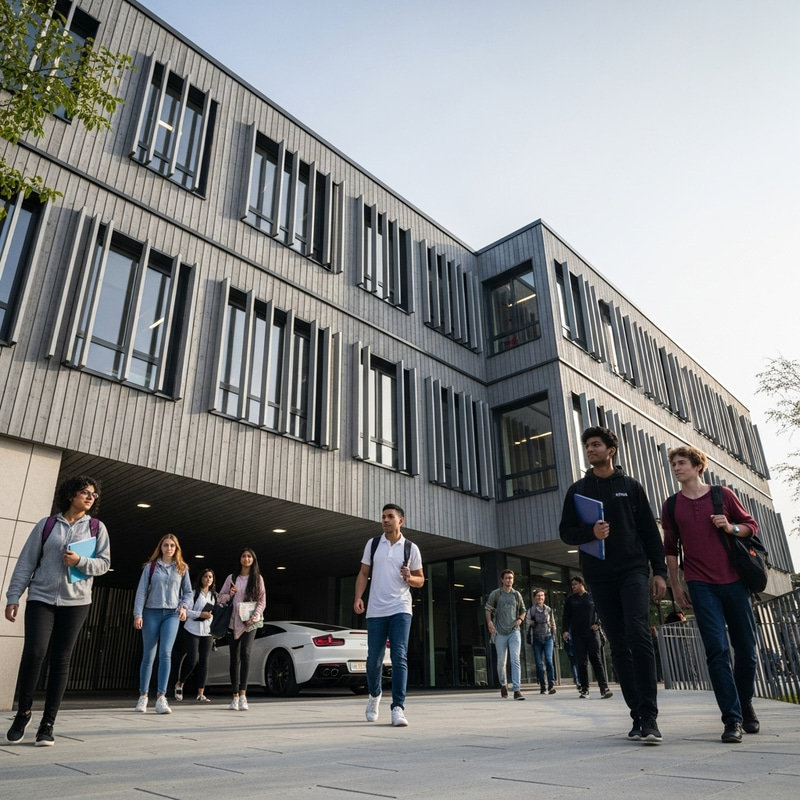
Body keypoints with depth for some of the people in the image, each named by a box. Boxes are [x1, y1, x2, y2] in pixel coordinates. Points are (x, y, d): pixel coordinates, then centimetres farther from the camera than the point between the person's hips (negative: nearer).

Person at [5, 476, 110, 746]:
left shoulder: (97, 527, 6)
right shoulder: (46, 524, 5)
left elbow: (104, 563, 2)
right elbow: (26, 562, 4)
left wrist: (79, 561, -16)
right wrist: (13, 597, 0)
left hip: (76, 601, 1)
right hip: (41, 597, 0)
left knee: (61, 660, 2)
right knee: (33, 653, -11)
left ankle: (47, 724, 11)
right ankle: (23, 712, 14)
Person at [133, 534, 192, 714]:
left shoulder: (182, 568, 8)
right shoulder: (150, 566, 4)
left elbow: (188, 592, 13)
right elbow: (141, 591, 0)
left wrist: (184, 606, -5)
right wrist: (138, 615, -7)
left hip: (172, 614, 0)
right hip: (152, 613, 0)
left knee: (165, 653, -13)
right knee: (148, 656, 5)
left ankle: (161, 698, -13)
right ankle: (143, 696, 19)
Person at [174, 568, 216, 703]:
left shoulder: (214, 595, 15)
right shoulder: (194, 593, -4)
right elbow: (186, 611, -10)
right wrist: (200, 614, -18)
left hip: (207, 632, 5)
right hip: (192, 631, -5)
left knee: (204, 662, 1)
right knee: (192, 660, -7)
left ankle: (200, 694, 4)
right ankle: (179, 684, 20)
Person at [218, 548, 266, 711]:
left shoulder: (258, 578, 6)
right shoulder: (231, 578, 10)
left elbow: (262, 601, 2)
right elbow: (221, 597, 13)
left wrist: (254, 617, -12)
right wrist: (229, 594, -9)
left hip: (250, 623, -2)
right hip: (234, 622, 3)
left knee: (245, 654, -20)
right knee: (234, 659, 5)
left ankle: (242, 695, -22)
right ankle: (235, 697, 13)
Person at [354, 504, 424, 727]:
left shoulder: (411, 548, 2)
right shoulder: (372, 544, 6)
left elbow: (420, 581, 8)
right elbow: (363, 574, 8)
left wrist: (409, 578, -14)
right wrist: (358, 597, -6)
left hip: (400, 610, -2)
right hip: (375, 611, 2)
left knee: (399, 658, -10)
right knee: (374, 658, 9)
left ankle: (398, 708, -6)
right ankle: (374, 695, 35)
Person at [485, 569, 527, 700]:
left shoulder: (517, 594, 8)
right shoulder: (495, 594, 2)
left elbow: (523, 610, 17)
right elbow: (487, 608, 2)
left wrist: (520, 619, -3)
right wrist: (489, 622, -14)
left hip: (514, 632, 0)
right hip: (500, 632, 0)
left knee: (515, 660, -11)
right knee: (501, 661, 8)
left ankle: (517, 690, -12)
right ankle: (503, 684, 31)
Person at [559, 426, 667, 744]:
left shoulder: (631, 486, 9)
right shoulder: (577, 490, 11)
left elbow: (650, 531, 7)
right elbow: (565, 532, 7)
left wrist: (660, 570, 0)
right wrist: (590, 532, -13)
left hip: (634, 571, -2)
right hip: (599, 577, 2)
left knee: (638, 635, -15)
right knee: (619, 646, 4)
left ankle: (649, 716, -11)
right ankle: (638, 715, 11)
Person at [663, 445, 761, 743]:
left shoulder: (722, 494, 4)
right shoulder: (671, 506, 6)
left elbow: (752, 525, 10)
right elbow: (671, 549, 10)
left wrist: (732, 528, -11)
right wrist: (676, 585, 7)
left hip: (734, 581, 1)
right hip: (701, 585, 0)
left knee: (746, 649, 7)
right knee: (717, 649, -9)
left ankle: (746, 707, 29)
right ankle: (732, 719, -4)